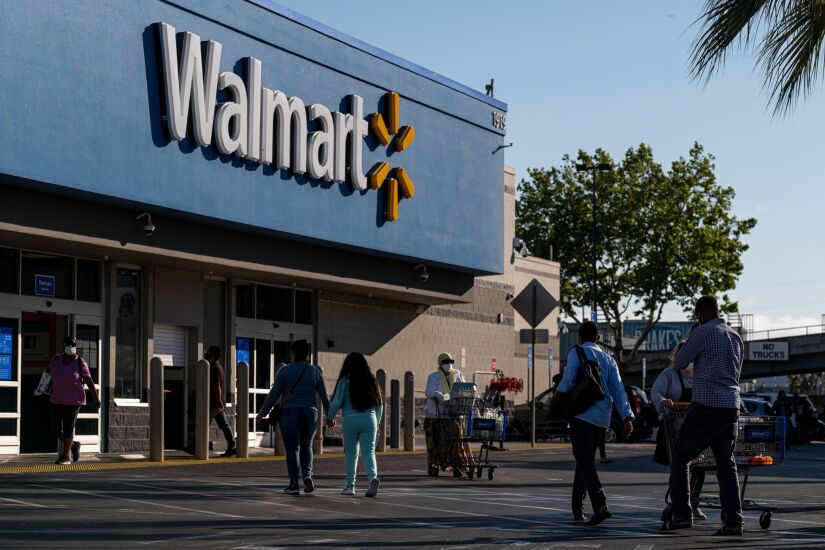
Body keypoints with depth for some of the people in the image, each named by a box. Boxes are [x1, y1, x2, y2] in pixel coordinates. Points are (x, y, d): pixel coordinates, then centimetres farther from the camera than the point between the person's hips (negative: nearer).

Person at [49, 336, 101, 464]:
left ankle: (65, 457, 9)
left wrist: (97, 398, -10)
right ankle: (74, 445, 30)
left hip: (73, 401, -5)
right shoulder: (56, 360, 0)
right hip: (57, 400, 5)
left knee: (68, 429, -4)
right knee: (56, 429, 5)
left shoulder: (80, 363, -11)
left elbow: (89, 381, -9)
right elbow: (50, 372, 21)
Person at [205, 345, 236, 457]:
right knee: (224, 425, 7)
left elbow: (217, 386, -22)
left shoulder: (214, 368, -15)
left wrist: (219, 401, -25)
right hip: (218, 402, 10)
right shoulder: (219, 366, 15)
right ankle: (232, 447, 3)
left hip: (214, 402, -10)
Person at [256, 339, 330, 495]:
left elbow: (274, 394, -3)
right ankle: (307, 474, -6)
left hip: (289, 413, -2)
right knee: (306, 446, 17)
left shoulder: (285, 371, -3)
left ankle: (294, 484, -2)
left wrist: (262, 413, 4)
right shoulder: (315, 371, 5)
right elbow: (324, 395, 7)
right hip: (310, 413, 3)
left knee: (292, 448, 3)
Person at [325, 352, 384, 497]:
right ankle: (373, 478, -25)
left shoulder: (345, 381, -3)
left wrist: (330, 418, 10)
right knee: (369, 452, -1)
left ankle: (350, 485, 13)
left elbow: (336, 402, -6)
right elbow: (379, 404, 11)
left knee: (351, 453, 10)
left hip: (350, 419, -2)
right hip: (369, 420, 2)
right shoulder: (371, 381, 7)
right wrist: (376, 423, 22)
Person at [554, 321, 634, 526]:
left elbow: (569, 379, -15)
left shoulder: (576, 353, 1)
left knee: (585, 461, -11)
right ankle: (577, 509, 23)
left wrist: (558, 393, 4)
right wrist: (627, 417, -1)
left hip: (582, 415, -6)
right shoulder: (609, 360, 16)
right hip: (602, 419, 6)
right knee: (585, 460, 19)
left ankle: (600, 504, -30)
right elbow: (618, 390, 6)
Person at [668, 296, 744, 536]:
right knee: (726, 464, 9)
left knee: (680, 458, 6)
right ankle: (733, 520, -1)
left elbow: (679, 364, 1)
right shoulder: (735, 336, 14)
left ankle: (682, 514, 1)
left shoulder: (702, 333, -7)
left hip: (706, 408, -6)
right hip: (731, 407, 6)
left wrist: (685, 347, 18)